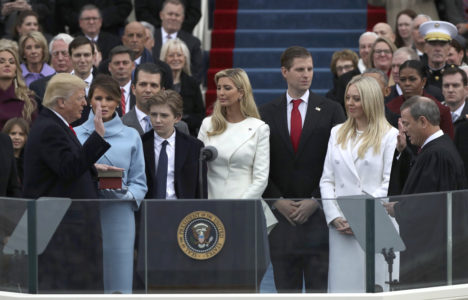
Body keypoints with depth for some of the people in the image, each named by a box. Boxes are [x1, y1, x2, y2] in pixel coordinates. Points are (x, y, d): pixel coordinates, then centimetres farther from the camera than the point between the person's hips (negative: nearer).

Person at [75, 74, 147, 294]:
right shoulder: (75, 134, 7)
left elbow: (140, 183, 10)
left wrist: (125, 194, -11)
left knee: (118, 284, -3)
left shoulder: (131, 136, 9)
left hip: (118, 216, 1)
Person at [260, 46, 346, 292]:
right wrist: (278, 201, -6)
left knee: (320, 286, -4)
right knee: (286, 287, 5)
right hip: (281, 213, 2)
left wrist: (315, 201, -8)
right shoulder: (267, 114, 8)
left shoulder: (330, 111, 4)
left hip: (318, 213, -2)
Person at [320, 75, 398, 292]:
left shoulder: (389, 136, 1)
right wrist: (334, 217, -1)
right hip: (341, 227, 4)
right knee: (342, 286, 1)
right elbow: (327, 180, 13)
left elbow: (390, 183, -6)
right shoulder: (337, 133, 17)